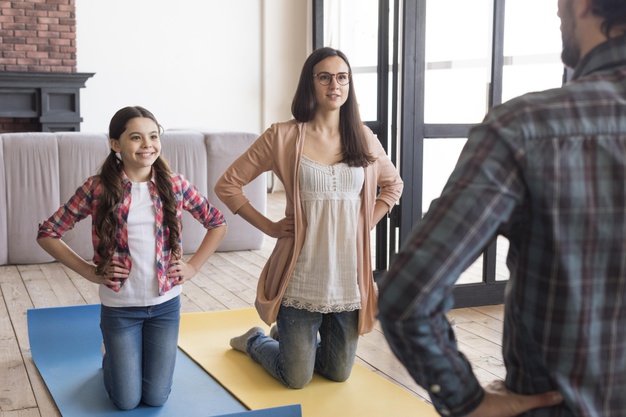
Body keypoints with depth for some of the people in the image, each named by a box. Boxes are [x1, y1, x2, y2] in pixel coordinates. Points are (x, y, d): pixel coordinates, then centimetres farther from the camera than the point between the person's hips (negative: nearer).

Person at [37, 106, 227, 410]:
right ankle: (111, 353, 36)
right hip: (119, 306, -2)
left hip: (166, 304, 2)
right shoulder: (97, 188, -12)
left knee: (155, 398, 7)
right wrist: (90, 272, -10)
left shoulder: (175, 185, -6)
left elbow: (218, 224, 6)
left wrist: (193, 267, -2)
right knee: (127, 402, 4)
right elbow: (47, 233, -5)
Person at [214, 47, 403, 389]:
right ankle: (255, 341, 37)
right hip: (301, 277, -3)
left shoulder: (363, 138, 3)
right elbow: (227, 184, -2)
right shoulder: (282, 137, -7)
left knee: (338, 373, 16)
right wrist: (269, 226, -6)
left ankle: (289, 337, 44)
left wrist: (367, 222, 6)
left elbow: (393, 184, 20)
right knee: (297, 379, 7)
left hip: (348, 276, 4)